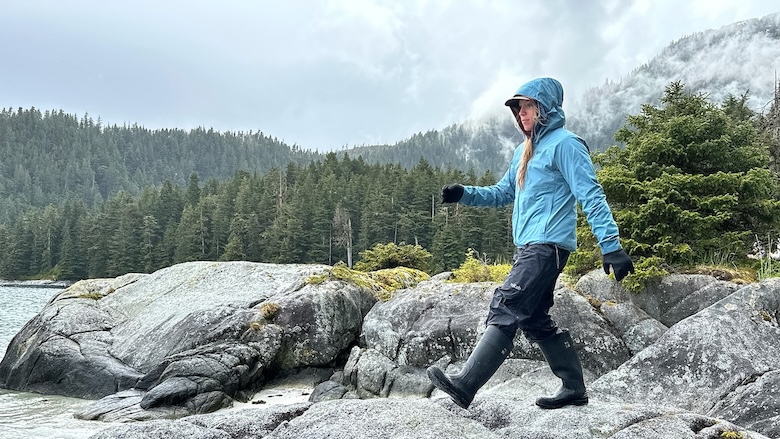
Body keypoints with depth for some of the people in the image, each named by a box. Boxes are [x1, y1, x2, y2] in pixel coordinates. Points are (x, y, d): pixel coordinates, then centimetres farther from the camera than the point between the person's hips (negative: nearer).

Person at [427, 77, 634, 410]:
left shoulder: (564, 143, -7)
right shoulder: (525, 151, 21)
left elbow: (591, 196, -13)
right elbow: (502, 193, 25)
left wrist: (611, 245, -20)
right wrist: (463, 194, 8)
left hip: (548, 245, -10)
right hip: (528, 247, 10)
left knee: (504, 310, -17)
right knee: (535, 322, 11)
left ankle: (464, 385, -21)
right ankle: (573, 389, 21)